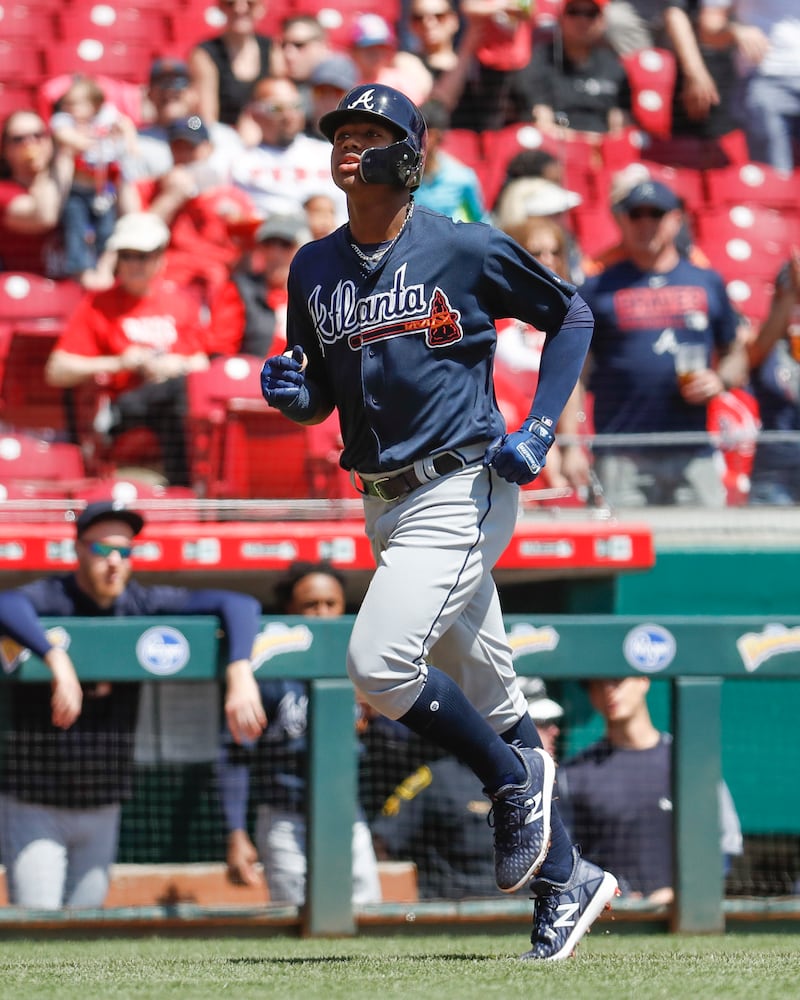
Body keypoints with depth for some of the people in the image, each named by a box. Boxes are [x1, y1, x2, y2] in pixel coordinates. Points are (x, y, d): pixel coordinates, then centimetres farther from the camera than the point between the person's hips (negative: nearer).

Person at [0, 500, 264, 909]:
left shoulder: (143, 604, 0)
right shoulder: (51, 597, -12)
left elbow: (239, 605, -6)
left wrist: (239, 676, -24)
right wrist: (57, 659, -50)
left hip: (103, 809, 5)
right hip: (34, 808, -5)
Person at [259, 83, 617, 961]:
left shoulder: (464, 249, -9)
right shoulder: (314, 270, 7)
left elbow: (570, 314, 3)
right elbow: (318, 399, 16)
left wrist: (538, 432, -6)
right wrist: (292, 391, -8)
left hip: (460, 490, -6)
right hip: (386, 506, 6)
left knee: (378, 664, -21)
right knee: (488, 698, 11)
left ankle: (515, 779, 3)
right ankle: (566, 880, 21)